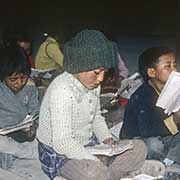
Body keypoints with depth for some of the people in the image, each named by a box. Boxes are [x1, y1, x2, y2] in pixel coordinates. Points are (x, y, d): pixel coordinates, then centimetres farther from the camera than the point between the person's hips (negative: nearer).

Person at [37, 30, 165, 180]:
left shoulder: (93, 84, 0)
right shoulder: (61, 90, -27)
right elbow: (62, 143, -29)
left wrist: (107, 139, -2)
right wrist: (97, 162, -27)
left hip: (88, 144, 8)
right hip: (59, 153, -8)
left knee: (139, 148, -2)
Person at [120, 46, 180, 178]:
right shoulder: (142, 96, -24)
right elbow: (146, 130, -34)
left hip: (161, 139, 7)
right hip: (136, 141, -7)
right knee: (154, 145, -35)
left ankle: (168, 162, -13)